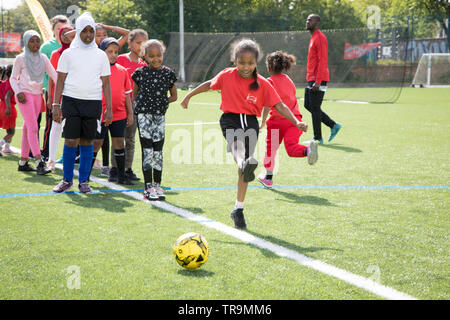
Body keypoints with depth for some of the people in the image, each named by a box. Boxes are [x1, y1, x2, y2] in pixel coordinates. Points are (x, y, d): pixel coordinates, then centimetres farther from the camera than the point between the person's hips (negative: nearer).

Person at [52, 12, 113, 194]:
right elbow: (60, 81, 5)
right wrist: (56, 105, -3)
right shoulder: (68, 54, 5)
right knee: (71, 141, -4)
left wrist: (109, 109, 3)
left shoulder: (101, 55, 8)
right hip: (71, 101, -1)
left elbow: (106, 83, 9)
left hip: (93, 103, 1)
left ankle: (83, 181, 12)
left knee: (87, 142, 3)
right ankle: (67, 180, 9)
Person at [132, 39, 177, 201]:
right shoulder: (140, 72, 1)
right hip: (143, 114, -2)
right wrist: (142, 103, -1)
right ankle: (148, 187, -2)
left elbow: (174, 96, 12)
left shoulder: (168, 73, 4)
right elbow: (134, 94, 13)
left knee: (158, 151, 5)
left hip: (160, 115, 2)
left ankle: (157, 186, 14)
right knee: (147, 150, -5)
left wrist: (163, 102, -1)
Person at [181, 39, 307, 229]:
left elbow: (279, 106, -4)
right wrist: (188, 96, 25)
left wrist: (296, 122, -16)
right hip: (230, 120, -1)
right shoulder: (227, 76, -1)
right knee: (237, 143, -37)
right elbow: (209, 84, 18)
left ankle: (238, 210, 17)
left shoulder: (263, 84, -3)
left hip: (250, 123, 1)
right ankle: (245, 164, -70)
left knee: (243, 170, 4)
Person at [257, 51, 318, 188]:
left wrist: (263, 122, -9)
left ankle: (268, 178, 22)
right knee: (291, 148, -6)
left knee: (270, 149, 11)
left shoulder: (270, 81, -3)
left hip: (278, 120, -4)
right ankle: (308, 150, -40)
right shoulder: (288, 80, 17)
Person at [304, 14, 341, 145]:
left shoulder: (320, 38, -13)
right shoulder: (313, 38, 19)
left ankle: (318, 138, 2)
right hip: (311, 79, 10)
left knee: (315, 108, -6)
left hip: (317, 80, -10)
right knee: (308, 105, 13)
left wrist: (317, 81, -24)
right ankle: (333, 125, 18)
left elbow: (322, 61, -20)